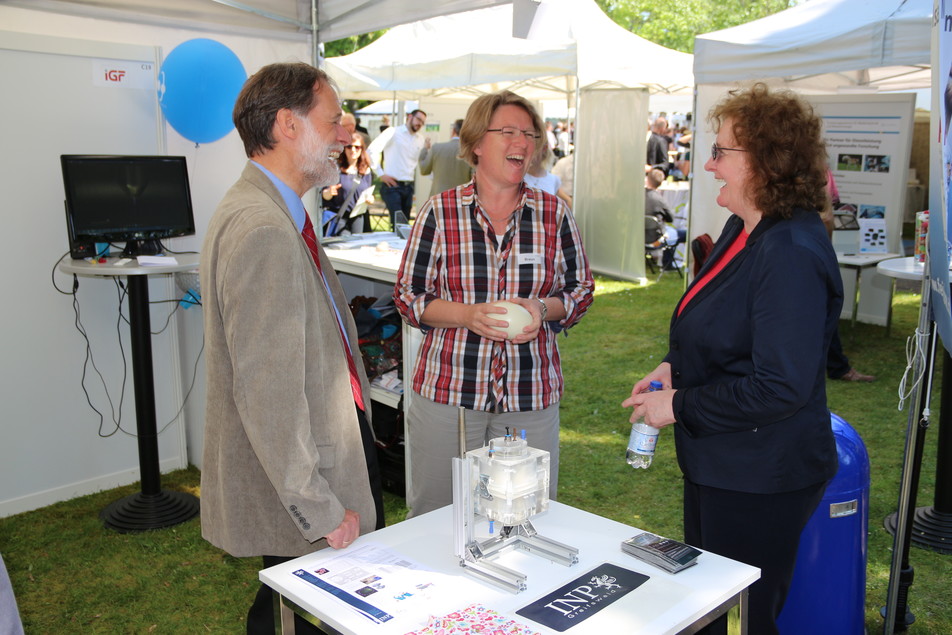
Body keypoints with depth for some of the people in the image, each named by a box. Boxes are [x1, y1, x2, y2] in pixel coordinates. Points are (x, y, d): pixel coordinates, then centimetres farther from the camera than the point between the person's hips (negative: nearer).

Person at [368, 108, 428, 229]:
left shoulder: (421, 140, 14)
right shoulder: (393, 132, -1)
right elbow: (371, 151, -6)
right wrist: (381, 174, -8)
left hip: (408, 187, 6)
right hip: (392, 185, -6)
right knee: (398, 223, -14)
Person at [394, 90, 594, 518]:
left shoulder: (555, 213, 4)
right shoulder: (440, 212, -1)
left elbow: (581, 290, 11)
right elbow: (408, 296, 1)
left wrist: (544, 309, -10)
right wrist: (466, 314, -16)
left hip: (531, 398, 2)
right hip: (447, 391, -1)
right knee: (436, 519, 8)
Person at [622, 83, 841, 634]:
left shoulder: (793, 255, -26)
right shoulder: (744, 228, 6)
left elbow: (780, 387, -29)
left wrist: (679, 405, -20)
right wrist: (673, 367, 3)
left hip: (760, 482, -10)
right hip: (719, 465, 10)